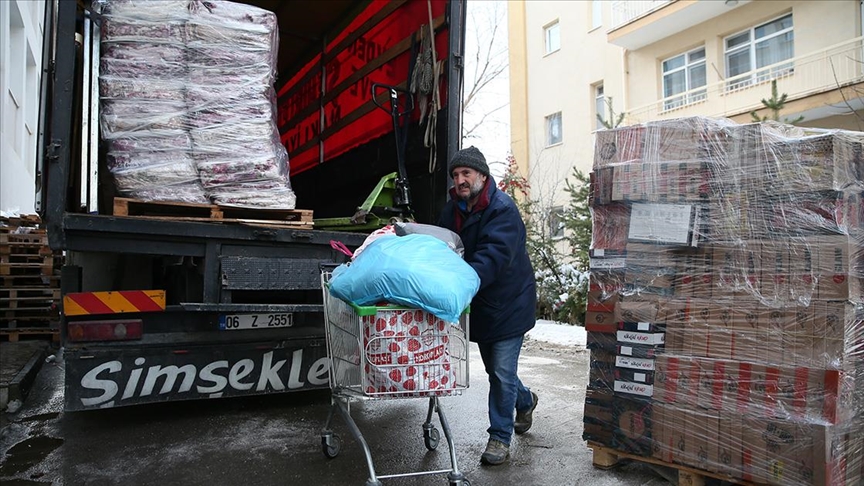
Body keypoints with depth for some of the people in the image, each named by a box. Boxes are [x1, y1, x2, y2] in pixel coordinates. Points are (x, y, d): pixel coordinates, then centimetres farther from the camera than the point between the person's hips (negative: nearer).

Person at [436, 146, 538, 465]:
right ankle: (525, 401, 49)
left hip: (508, 303, -7)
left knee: (502, 373, -2)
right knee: (495, 369, 21)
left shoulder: (502, 208, -22)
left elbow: (492, 257, -34)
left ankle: (500, 437, 17)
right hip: (479, 304, 7)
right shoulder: (452, 209, 2)